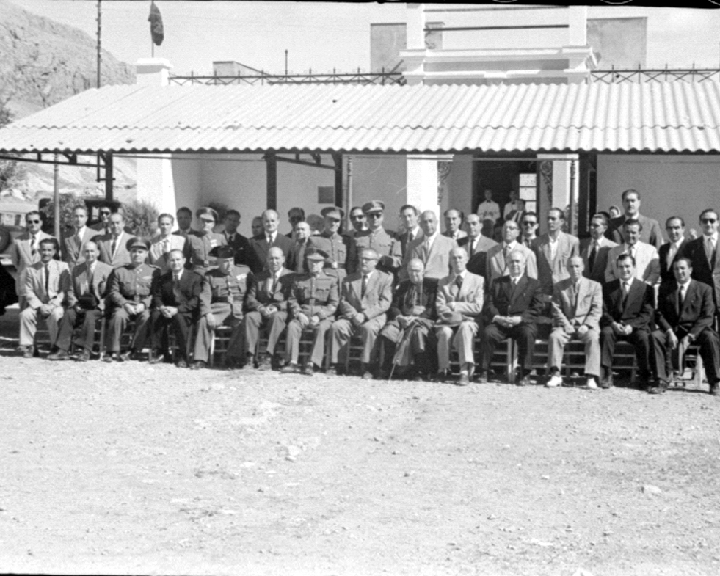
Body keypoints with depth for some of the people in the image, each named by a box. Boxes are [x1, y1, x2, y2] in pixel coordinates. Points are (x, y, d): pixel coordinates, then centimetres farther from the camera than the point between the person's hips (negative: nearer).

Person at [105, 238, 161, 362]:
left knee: (146, 317, -34)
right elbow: (113, 292, 6)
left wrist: (144, 304, -13)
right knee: (119, 315, -32)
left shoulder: (154, 271, 10)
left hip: (145, 306, -1)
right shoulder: (119, 271, 13)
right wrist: (125, 304, -11)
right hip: (125, 304, 1)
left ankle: (134, 351, -25)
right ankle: (112, 351, -24)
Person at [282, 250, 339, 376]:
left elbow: (333, 304, 2)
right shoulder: (298, 279, 17)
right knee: (292, 326, -29)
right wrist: (299, 314, -9)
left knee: (321, 328, -34)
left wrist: (319, 316, -12)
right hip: (302, 314, 2)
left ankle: (311, 364, -36)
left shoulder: (331, 280, 9)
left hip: (323, 316, -2)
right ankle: (293, 362, -31)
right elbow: (292, 299, 11)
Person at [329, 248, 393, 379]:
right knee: (336, 326, -26)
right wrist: (354, 315, -12)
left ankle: (368, 367, -31)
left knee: (369, 328, -37)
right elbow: (343, 302, 10)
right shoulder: (349, 279, 17)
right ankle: (335, 365, -22)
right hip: (351, 316, 3)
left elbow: (385, 303, -5)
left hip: (374, 318, -3)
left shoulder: (385, 278, 6)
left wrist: (365, 315, -17)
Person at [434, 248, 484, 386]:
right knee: (445, 332, -34)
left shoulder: (478, 280, 11)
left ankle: (465, 371, -41)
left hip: (468, 321, -1)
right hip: (447, 322, 2)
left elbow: (477, 307, -1)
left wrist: (455, 306, -7)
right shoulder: (443, 282, 17)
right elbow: (440, 307, 4)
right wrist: (452, 314, -16)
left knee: (465, 327, -37)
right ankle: (443, 370, -17)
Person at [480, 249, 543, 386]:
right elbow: (489, 304, 11)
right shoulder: (497, 282, 23)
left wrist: (519, 318, -13)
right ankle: (484, 372, -20)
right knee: (488, 333, -30)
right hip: (499, 322, 2)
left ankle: (524, 374, -25)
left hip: (523, 323, -1)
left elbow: (536, 308, 4)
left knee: (528, 334, -35)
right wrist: (497, 317, -10)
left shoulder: (533, 284, 16)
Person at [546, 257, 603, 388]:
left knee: (593, 337, -34)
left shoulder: (594, 286, 11)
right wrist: (566, 325, -11)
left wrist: (585, 325, -14)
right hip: (566, 325, 1)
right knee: (554, 336, -31)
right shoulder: (559, 286, 14)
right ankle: (555, 374, -30)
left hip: (586, 325, -1)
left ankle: (591, 378, -36)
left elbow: (597, 310, 2)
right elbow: (556, 309, 6)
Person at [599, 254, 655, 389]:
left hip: (636, 327, -1)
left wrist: (631, 325, -18)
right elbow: (604, 311, 5)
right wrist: (613, 323, -16)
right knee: (606, 333, -32)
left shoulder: (645, 288, 7)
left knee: (643, 337, -33)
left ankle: (645, 376, -17)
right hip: (613, 326, 1)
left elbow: (647, 314, -2)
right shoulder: (608, 287, 12)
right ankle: (607, 375, -30)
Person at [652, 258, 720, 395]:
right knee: (654, 336, -29)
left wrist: (690, 336, -18)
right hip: (672, 329, 2)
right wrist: (669, 332, -14)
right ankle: (662, 381, -26)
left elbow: (707, 317, -4)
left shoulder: (704, 289, 3)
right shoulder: (665, 289, 11)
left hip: (695, 330, -2)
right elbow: (659, 314, 6)